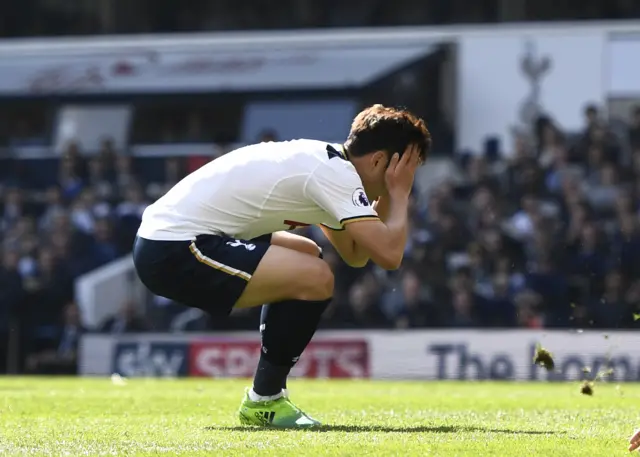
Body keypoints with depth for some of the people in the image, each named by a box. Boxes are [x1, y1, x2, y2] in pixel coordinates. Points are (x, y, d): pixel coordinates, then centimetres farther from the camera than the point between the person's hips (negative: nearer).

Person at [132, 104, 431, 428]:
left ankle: (267, 395, 21)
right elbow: (389, 254, -21)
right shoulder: (337, 173, -13)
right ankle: (264, 401, -2)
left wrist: (388, 197, 12)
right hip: (174, 253, -11)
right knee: (316, 278, -19)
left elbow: (355, 255, 23)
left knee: (306, 256, 24)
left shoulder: (325, 162, 17)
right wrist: (399, 194, -4)